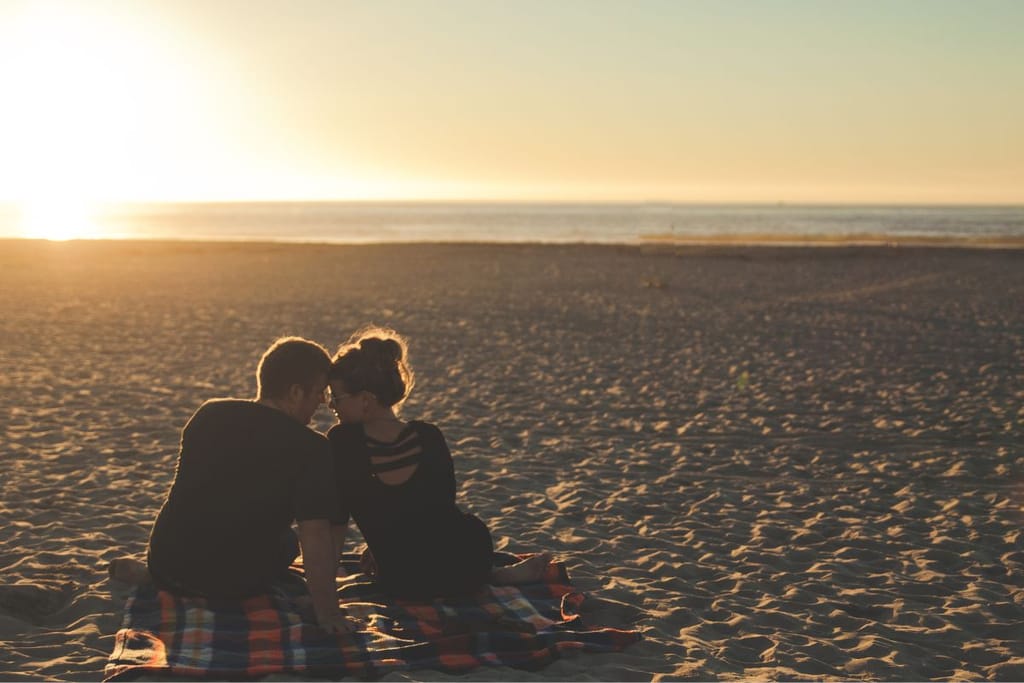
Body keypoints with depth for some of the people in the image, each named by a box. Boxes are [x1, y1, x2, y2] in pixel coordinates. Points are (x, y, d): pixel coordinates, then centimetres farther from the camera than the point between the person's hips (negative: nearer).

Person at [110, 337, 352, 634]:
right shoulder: (310, 449, -18)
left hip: (166, 566, 4)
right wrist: (327, 612, -17)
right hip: (234, 588, -4)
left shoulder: (209, 414, -1)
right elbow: (315, 537, -22)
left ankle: (148, 572, 17)